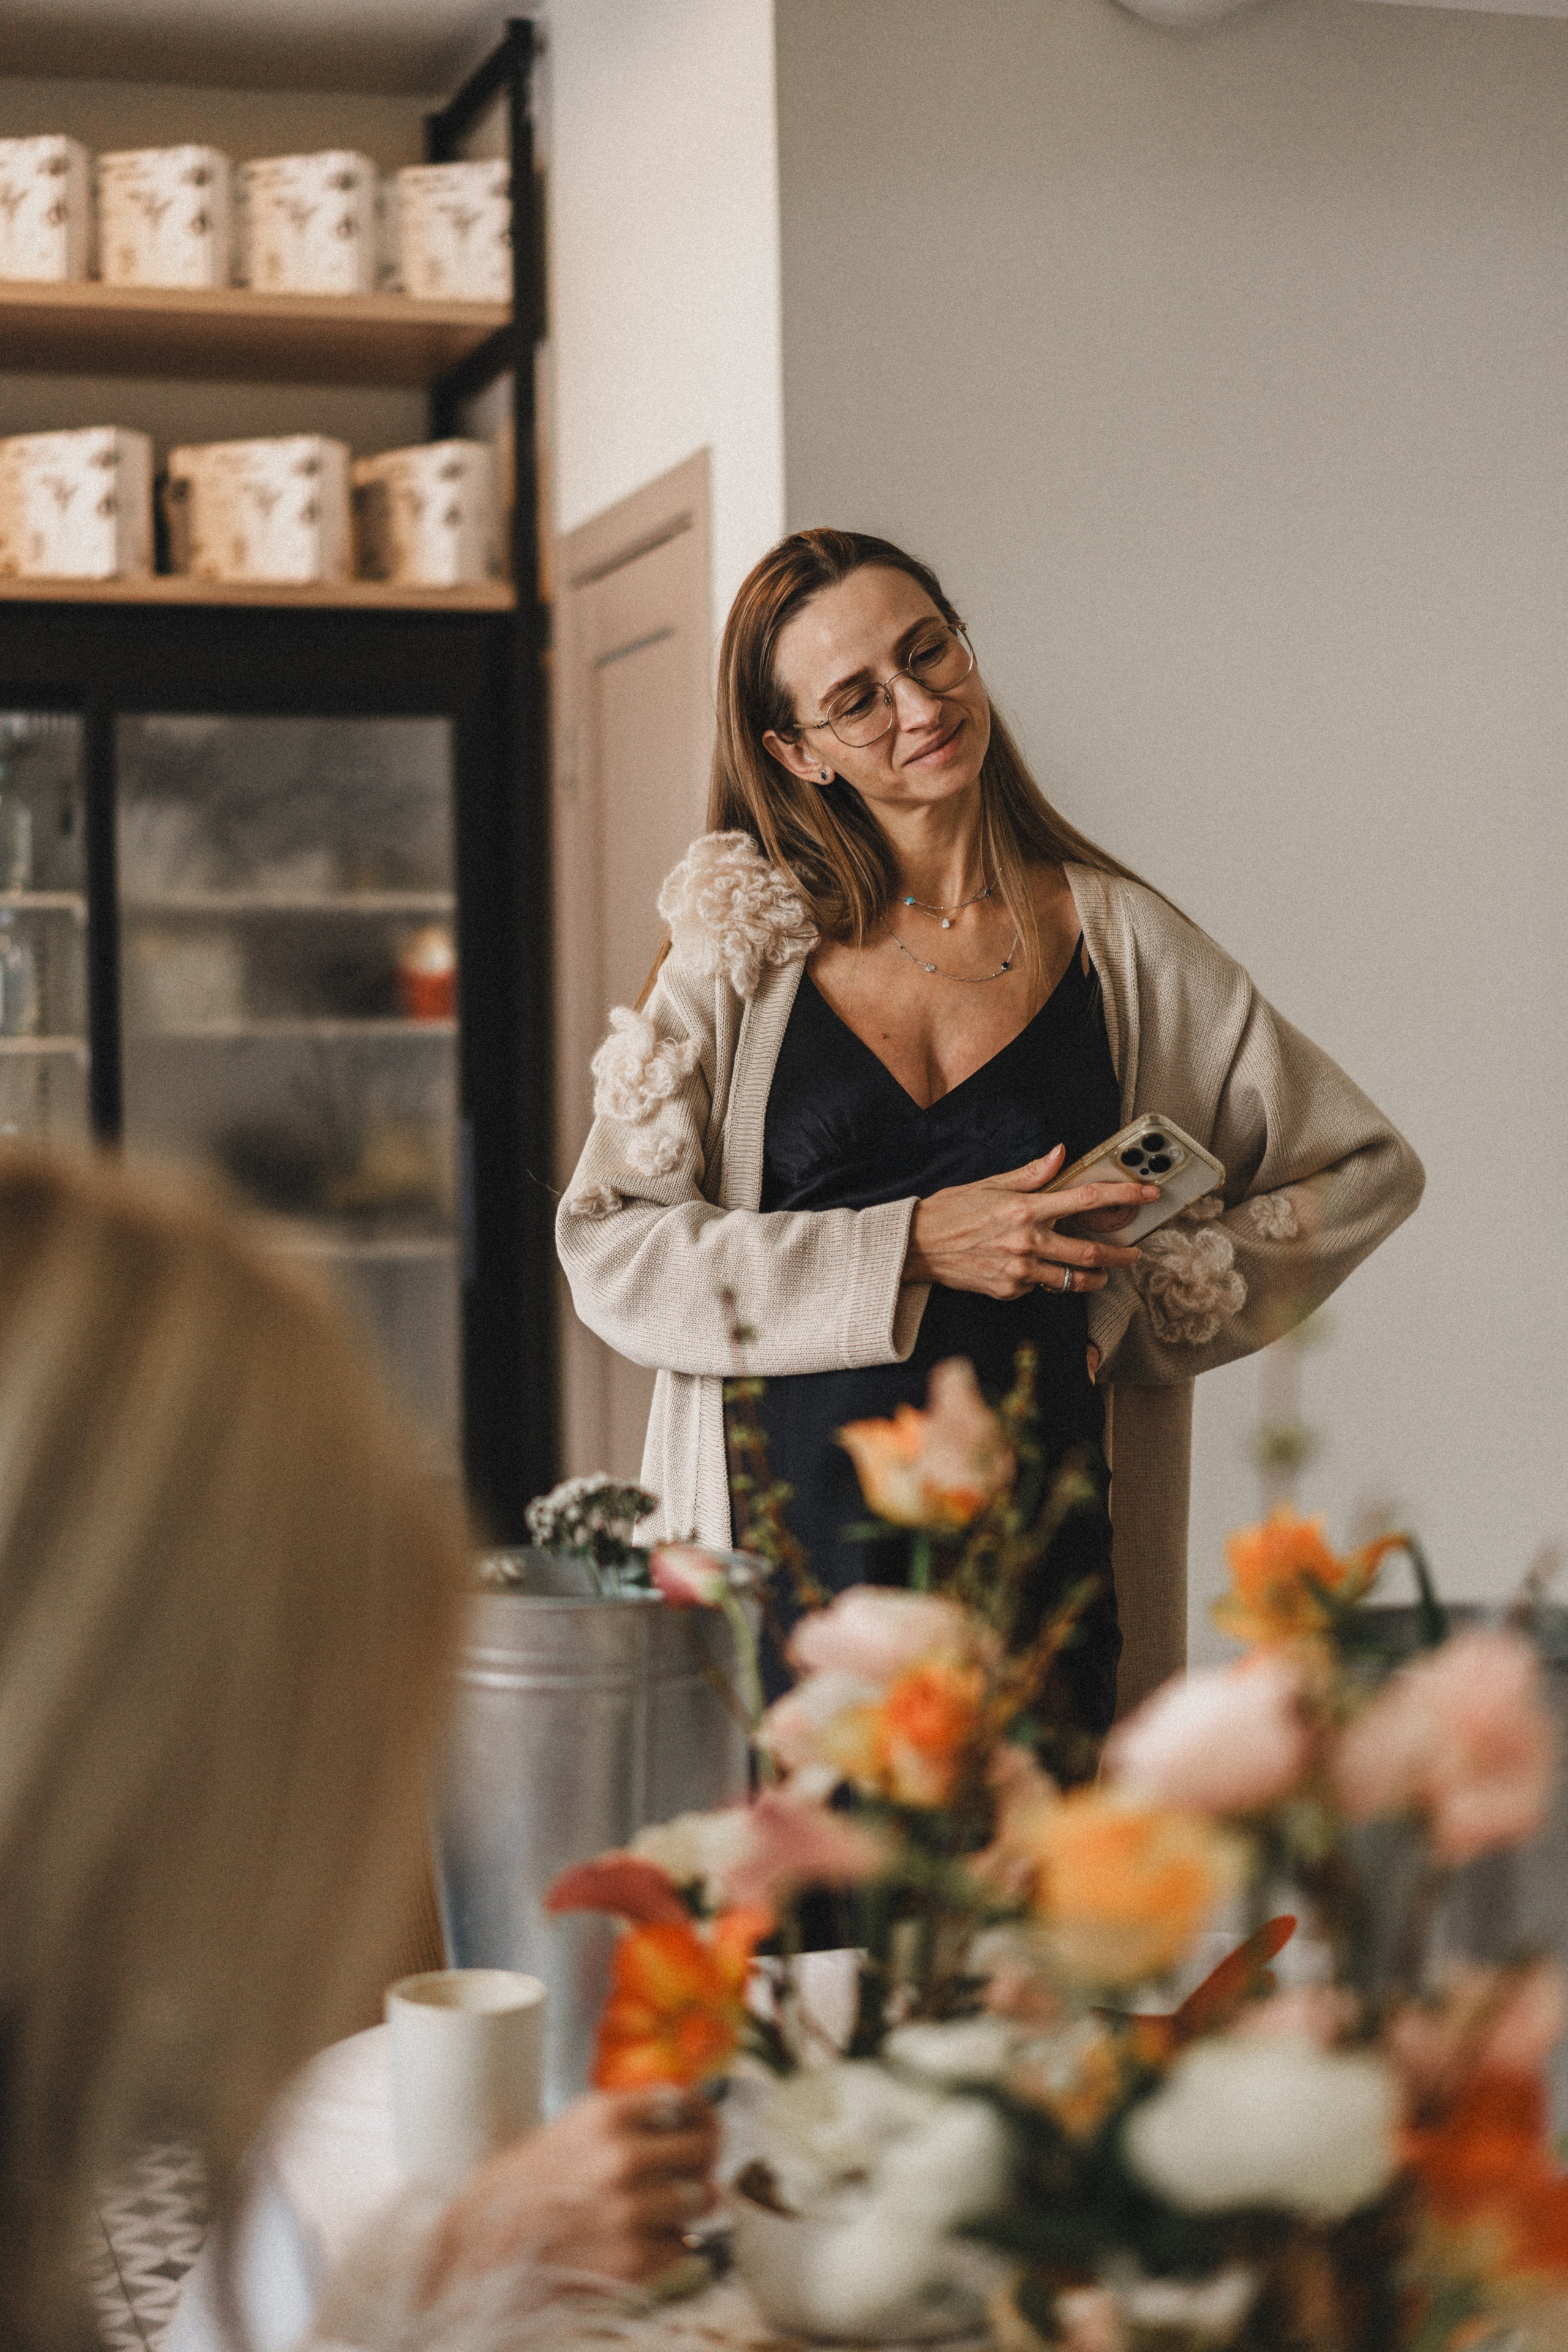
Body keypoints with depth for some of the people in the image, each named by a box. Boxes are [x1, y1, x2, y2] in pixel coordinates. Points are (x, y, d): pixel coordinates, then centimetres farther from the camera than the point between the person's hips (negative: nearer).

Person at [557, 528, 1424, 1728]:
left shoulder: (1120, 942, 7)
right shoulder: (747, 948, 5)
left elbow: (1368, 1168, 14)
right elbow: (611, 1249, -2)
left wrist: (1139, 1300, 2)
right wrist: (912, 1249, -11)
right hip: (787, 1557, 0)